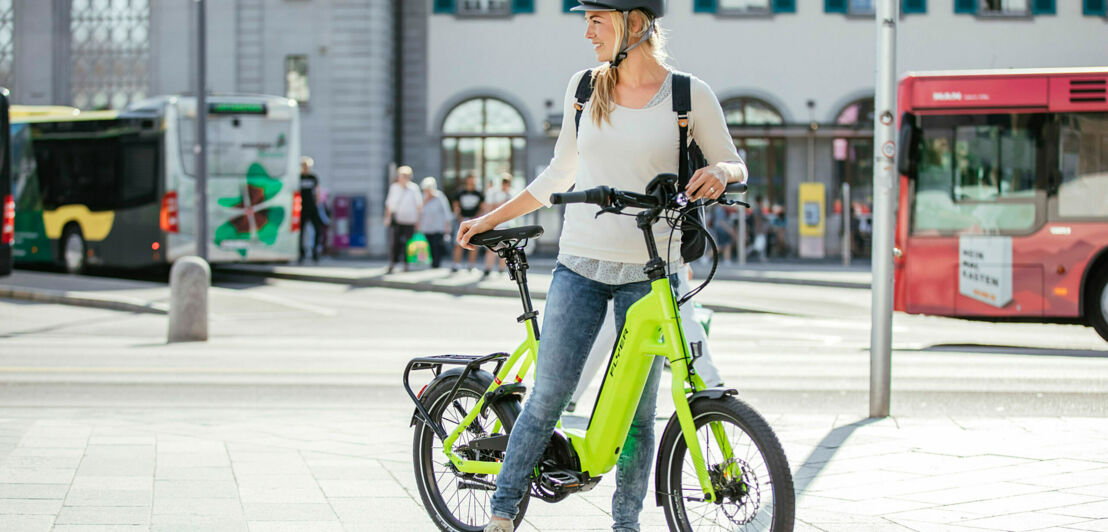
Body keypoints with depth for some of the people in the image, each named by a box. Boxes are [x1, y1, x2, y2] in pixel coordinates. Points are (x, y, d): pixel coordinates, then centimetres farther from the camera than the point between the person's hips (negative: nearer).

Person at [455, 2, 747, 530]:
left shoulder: (689, 94, -2)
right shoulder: (584, 87, 6)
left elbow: (736, 166, 7)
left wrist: (719, 172, -17)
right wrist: (489, 220, 18)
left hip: (648, 273, -2)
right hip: (579, 267, 2)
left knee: (637, 410, 3)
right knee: (548, 396, -4)